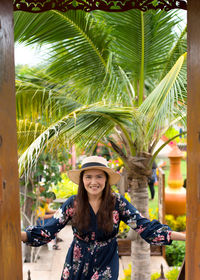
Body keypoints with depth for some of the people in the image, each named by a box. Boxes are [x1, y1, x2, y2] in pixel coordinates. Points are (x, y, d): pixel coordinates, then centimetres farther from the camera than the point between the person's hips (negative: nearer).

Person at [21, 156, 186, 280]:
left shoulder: (117, 202, -10)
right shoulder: (73, 204, -8)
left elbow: (145, 227, -13)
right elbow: (47, 231, -10)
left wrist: (184, 236, -23)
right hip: (77, 266, 1)